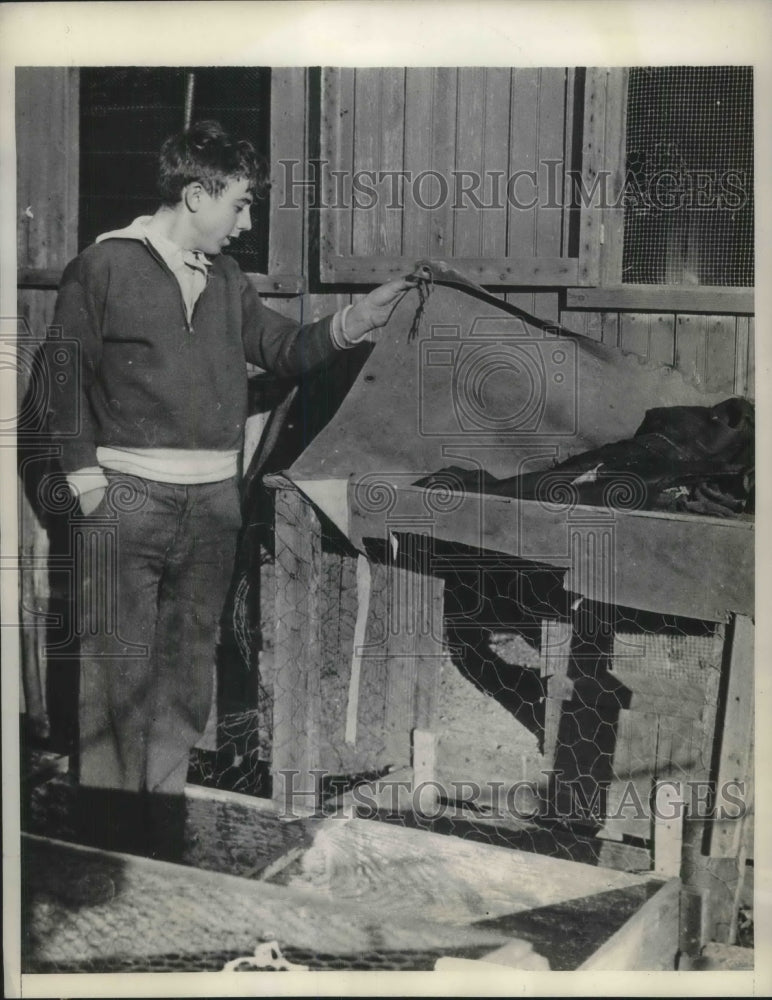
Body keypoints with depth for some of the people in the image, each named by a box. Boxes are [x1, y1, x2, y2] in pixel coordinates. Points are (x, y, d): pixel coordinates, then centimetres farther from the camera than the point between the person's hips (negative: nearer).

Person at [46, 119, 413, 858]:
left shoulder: (227, 280, 14)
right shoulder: (103, 267, -3)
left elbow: (284, 350, 14)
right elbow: (66, 377, -3)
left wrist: (353, 322, -1)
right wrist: (84, 474, -9)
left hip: (214, 501, 6)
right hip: (127, 497, -5)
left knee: (190, 666, 11)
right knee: (116, 670, -1)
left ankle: (166, 805, 23)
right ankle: (106, 821, 12)